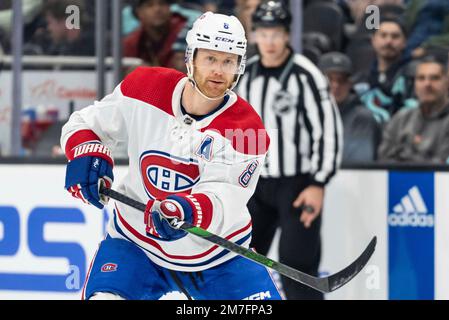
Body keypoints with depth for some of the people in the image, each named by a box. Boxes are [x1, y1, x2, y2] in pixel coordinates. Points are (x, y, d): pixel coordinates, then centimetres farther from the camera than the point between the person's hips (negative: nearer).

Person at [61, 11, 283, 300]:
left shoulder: (248, 130, -19)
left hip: (216, 255, 0)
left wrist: (187, 211, -51)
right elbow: (85, 123, 4)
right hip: (136, 243, 1)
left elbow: (221, 202, -29)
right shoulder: (143, 88, -11)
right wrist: (87, 154, -18)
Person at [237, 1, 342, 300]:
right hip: (257, 184, 6)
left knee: (297, 264, -11)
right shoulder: (247, 74, 6)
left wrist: (318, 185, -17)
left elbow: (329, 130, -14)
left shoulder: (305, 76, -14)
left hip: (298, 184, -6)